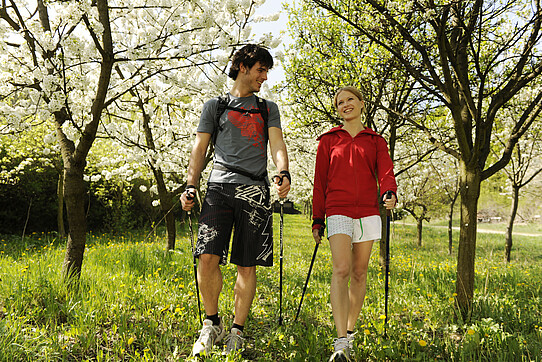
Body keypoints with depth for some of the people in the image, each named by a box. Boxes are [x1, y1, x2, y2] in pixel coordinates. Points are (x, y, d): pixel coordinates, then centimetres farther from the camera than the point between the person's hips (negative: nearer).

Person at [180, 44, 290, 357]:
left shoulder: (268, 108, 20)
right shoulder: (215, 105, 17)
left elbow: (277, 143, 4)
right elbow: (200, 149, 12)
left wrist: (283, 172, -17)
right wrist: (191, 186, -2)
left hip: (255, 191, 1)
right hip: (219, 188, -1)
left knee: (247, 265, 0)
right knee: (208, 258, -13)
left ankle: (237, 332, 13)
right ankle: (212, 324, 9)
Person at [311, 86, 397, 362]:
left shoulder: (376, 141, 15)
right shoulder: (328, 141, 13)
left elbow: (385, 172, 0)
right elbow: (320, 182, 11)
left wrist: (389, 194, -23)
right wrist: (317, 220, 6)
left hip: (368, 212, 2)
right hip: (339, 212, -2)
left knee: (359, 273, 7)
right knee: (341, 270, -17)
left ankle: (350, 331, 22)